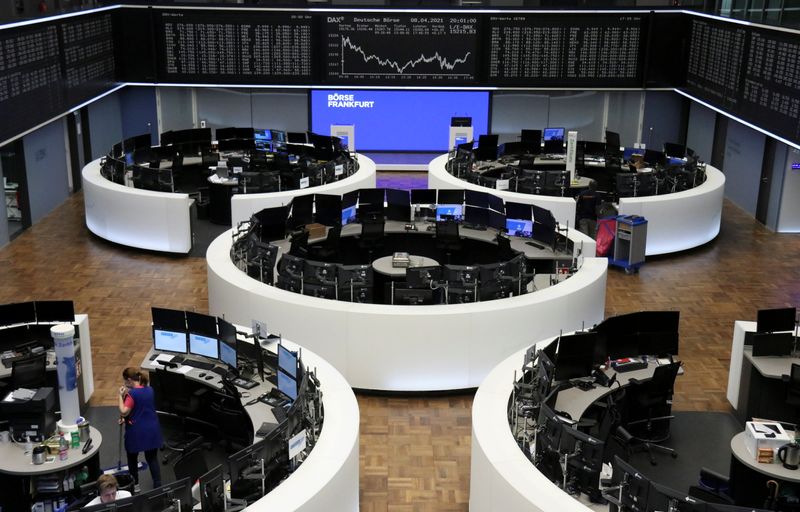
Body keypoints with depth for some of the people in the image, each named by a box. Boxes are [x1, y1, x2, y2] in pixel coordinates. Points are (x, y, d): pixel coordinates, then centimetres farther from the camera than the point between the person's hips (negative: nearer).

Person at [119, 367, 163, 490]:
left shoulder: (132, 394, -19)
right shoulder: (150, 390, 4)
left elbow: (124, 412, -20)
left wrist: (121, 396, -12)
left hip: (136, 432, -6)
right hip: (152, 429, 6)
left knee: (132, 458, 16)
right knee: (152, 458, 11)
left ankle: (134, 484, 28)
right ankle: (158, 485, 8)